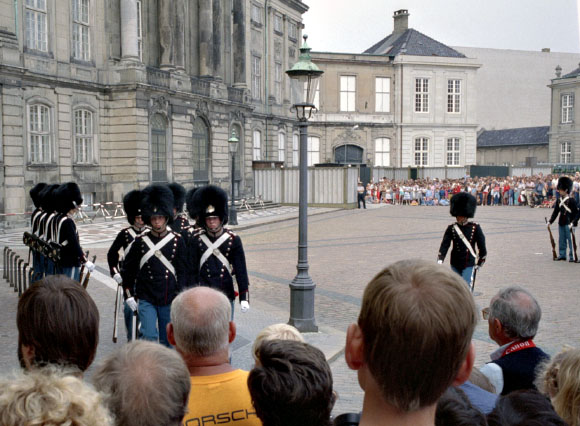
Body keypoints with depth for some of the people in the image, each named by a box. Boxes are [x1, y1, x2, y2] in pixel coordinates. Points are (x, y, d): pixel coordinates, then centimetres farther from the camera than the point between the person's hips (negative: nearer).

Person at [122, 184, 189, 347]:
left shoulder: (177, 240, -1)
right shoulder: (140, 241, -1)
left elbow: (183, 271, 1)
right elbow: (128, 268, 8)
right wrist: (131, 293, 9)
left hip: (169, 299, 1)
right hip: (146, 299, -1)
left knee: (167, 339, 11)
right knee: (149, 336, -13)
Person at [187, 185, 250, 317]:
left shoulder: (233, 239, -2)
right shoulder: (196, 239, -2)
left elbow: (241, 270, -1)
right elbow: (192, 269, 1)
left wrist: (244, 298, -5)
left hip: (226, 296, 1)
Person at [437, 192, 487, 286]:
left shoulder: (475, 228, -6)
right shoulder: (451, 228, -2)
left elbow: (481, 245, 1)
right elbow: (445, 244, -10)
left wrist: (481, 261, 6)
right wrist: (440, 259, -24)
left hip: (469, 264, -3)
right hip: (455, 264, 3)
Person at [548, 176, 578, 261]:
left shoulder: (571, 200, -11)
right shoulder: (559, 200, 8)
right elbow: (555, 212, 14)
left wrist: (573, 222, -22)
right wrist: (550, 221, 8)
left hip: (568, 224, -6)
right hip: (561, 223, 6)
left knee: (570, 240, -2)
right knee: (561, 240, 12)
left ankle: (572, 257, 3)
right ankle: (562, 255, 22)